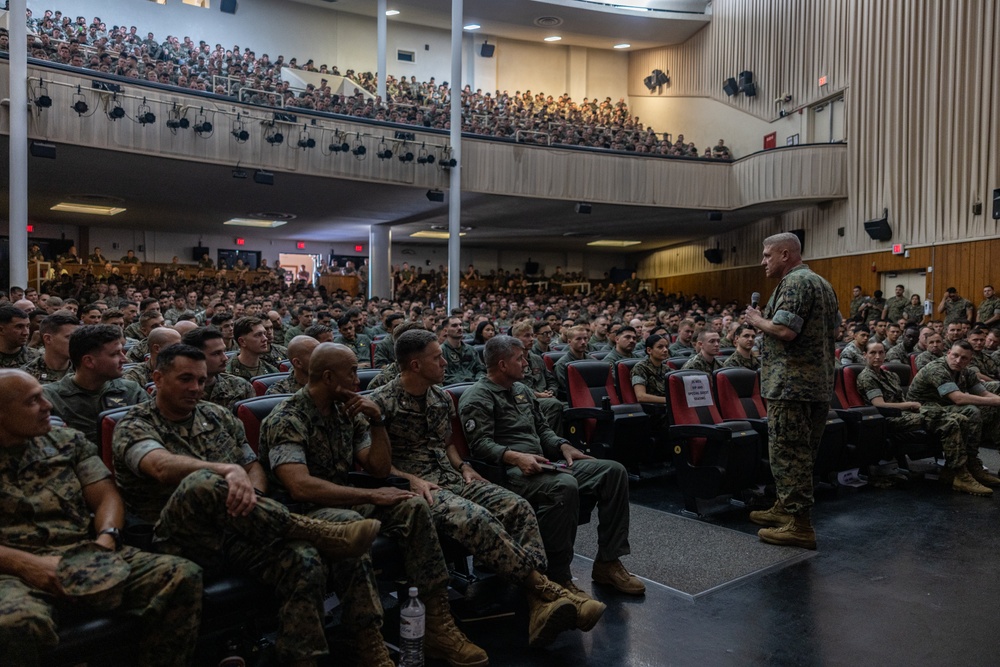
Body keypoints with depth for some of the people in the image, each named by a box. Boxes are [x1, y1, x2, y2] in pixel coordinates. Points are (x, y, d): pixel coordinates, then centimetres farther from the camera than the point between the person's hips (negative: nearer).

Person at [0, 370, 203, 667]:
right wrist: (25, 564, -18)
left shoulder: (68, 441, 16)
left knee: (184, 575, -20)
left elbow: (106, 496, 11)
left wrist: (106, 538, -10)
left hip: (86, 558, 4)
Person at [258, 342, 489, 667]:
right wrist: (370, 497, -27)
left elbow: (379, 468, 7)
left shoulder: (347, 412, 6)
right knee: (348, 521, -37)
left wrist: (377, 420, -8)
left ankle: (438, 624, -14)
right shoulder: (285, 420, -16)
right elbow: (300, 487, -30)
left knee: (411, 505, -14)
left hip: (343, 503, 7)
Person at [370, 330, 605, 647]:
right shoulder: (382, 402, -7)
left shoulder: (441, 397, 14)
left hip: (451, 477, 7)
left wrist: (463, 466, 7)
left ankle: (539, 602, -28)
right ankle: (542, 587, -25)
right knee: (477, 519, -34)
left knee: (517, 507, -17)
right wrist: (409, 478, -19)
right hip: (414, 486, -7)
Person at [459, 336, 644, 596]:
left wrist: (563, 446, 8)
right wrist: (516, 457, -30)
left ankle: (608, 562, -3)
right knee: (565, 485, -38)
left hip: (543, 463, 9)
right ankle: (558, 578, -24)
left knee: (614, 470, -5)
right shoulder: (477, 398, -3)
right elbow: (480, 443, -16)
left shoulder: (521, 390, 24)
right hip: (509, 470, -9)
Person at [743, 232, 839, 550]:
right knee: (802, 452, 16)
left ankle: (799, 524, -2)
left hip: (792, 383, -11)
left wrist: (756, 319, -8)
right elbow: (834, 329, 22)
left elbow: (784, 330, -25)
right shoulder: (822, 283, 18)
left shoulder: (794, 282, -14)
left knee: (788, 452, -6)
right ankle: (786, 507, 28)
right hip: (819, 382, 11)